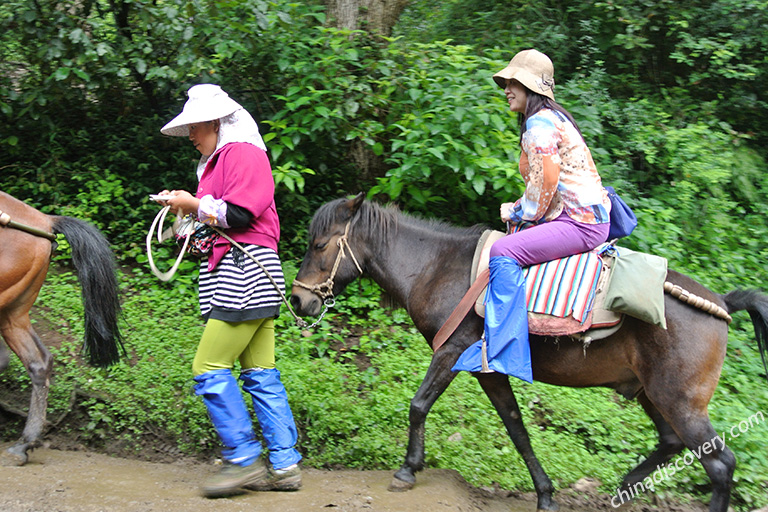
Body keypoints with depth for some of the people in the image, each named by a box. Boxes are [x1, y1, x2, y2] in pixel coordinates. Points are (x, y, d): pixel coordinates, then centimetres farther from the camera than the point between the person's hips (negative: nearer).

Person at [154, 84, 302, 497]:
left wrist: (196, 206, -5)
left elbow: (237, 214, -16)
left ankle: (244, 459, -2)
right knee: (261, 374, 8)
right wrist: (187, 208, 10)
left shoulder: (243, 152, -6)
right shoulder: (220, 160, 24)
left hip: (245, 276, -10)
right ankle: (284, 465, 10)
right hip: (236, 279, 10)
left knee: (209, 369, -9)